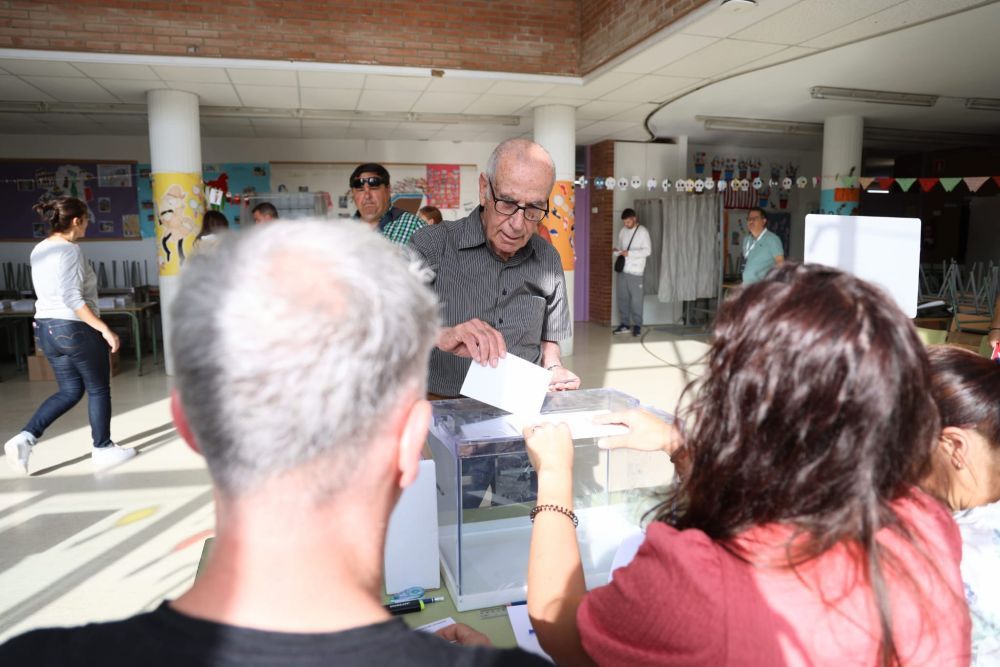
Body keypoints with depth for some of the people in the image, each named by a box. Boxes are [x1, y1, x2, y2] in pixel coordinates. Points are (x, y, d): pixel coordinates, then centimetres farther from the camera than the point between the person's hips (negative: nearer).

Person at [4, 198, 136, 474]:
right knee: (98, 389, 8)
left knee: (69, 391, 18)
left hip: (46, 328, 9)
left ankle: (24, 438, 6)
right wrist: (105, 329, -22)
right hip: (76, 328, -9)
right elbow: (73, 299, -25)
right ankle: (103, 448, 19)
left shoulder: (39, 251, 11)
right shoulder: (70, 250, -17)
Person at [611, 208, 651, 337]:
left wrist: (629, 253, -18)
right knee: (622, 298, 7)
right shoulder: (623, 231, 12)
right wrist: (616, 251, -4)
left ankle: (637, 325, 4)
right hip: (622, 269, 5)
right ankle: (624, 324, 14)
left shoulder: (642, 231, -4)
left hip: (635, 271, -5)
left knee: (636, 299, -3)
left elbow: (647, 250, -11)